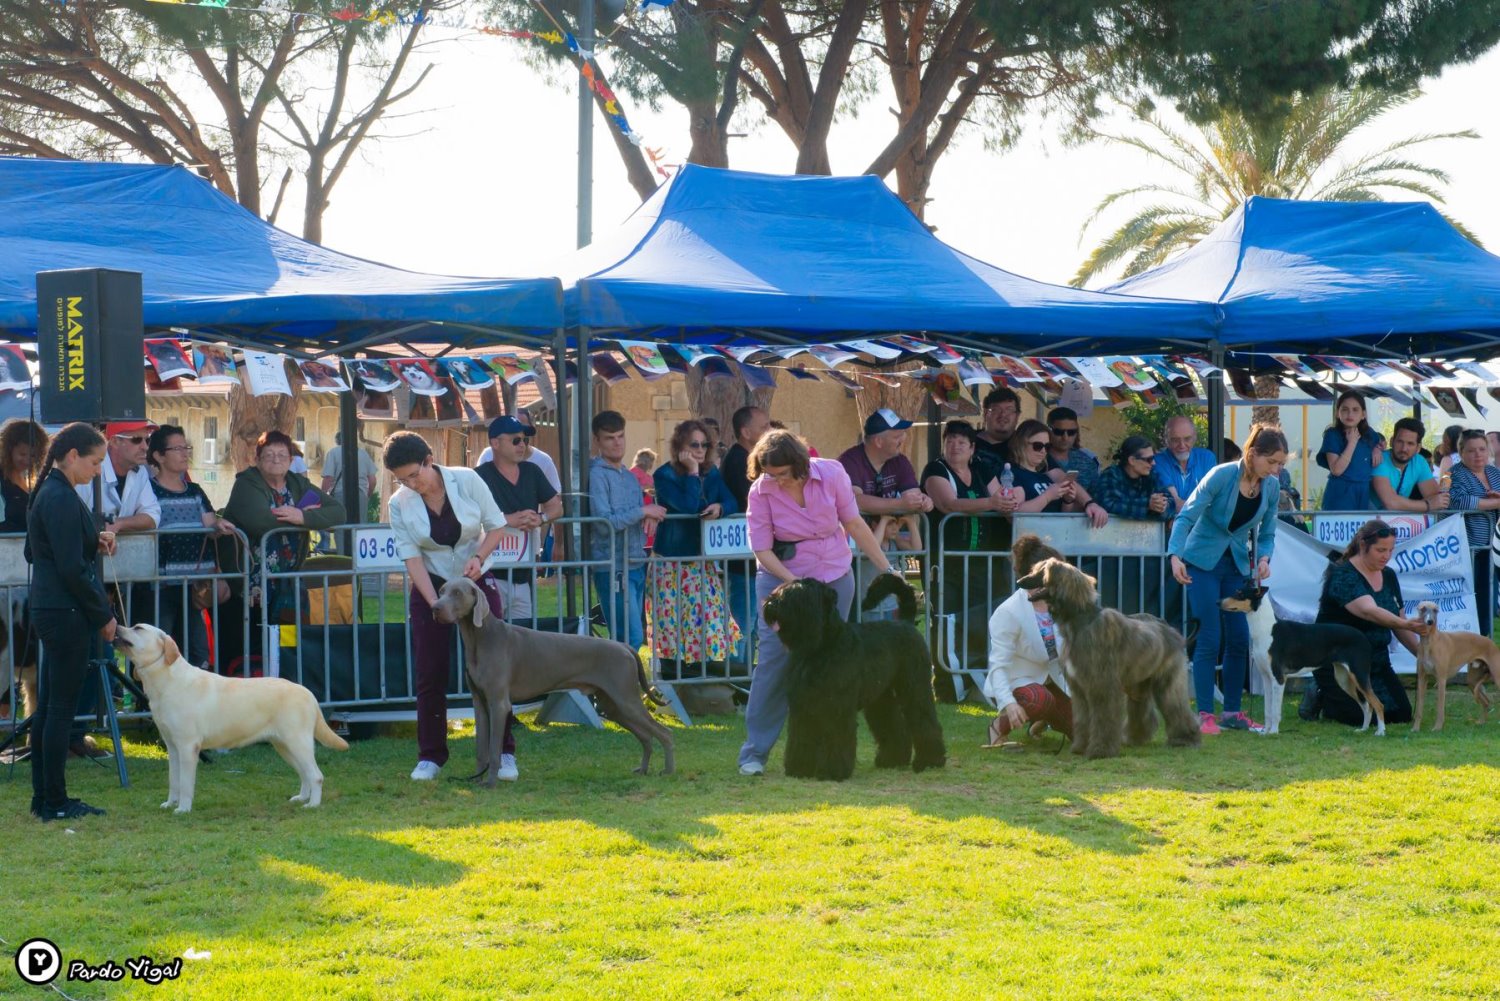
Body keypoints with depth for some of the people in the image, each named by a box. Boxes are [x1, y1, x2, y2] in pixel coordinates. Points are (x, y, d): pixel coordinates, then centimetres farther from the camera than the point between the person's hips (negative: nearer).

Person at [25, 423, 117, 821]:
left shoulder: (50, 493, 14)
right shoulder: (62, 499, -17)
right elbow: (72, 569, -20)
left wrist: (94, 541, 9)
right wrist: (104, 615, -12)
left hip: (50, 611, 10)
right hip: (68, 613, -10)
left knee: (49, 706, 12)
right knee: (62, 706, -4)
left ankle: (44, 797, 17)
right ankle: (55, 802, 0)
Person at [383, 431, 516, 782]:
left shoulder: (467, 480, -12)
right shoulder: (400, 504, -9)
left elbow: (496, 526, -3)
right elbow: (411, 557, -12)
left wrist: (478, 556, -21)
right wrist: (436, 603, -22)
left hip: (477, 582, -1)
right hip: (430, 587, 1)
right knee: (429, 674, -2)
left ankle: (503, 753, 3)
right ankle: (430, 756, 8)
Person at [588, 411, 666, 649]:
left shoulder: (629, 476, 16)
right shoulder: (597, 475, -10)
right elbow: (604, 522, -20)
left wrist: (651, 517, -2)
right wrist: (643, 511, -14)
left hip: (636, 564, 8)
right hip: (613, 567, -8)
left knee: (631, 636, 10)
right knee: (632, 638, -14)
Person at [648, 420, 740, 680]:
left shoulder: (711, 474, 10)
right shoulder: (665, 475, -10)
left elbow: (732, 503, 5)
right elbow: (688, 506, -22)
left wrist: (719, 507, -17)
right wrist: (692, 472, -17)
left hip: (702, 561, 6)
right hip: (672, 563, -6)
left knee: (708, 617, 3)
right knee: (674, 621, -5)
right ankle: (672, 675, 2)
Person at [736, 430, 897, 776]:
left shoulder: (831, 474, -13)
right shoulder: (761, 491, -16)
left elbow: (855, 525, -3)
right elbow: (762, 549, -13)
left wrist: (886, 570, -1)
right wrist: (793, 582, -25)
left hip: (835, 578, 2)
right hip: (782, 577, -2)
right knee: (773, 658, -9)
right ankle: (754, 752, -5)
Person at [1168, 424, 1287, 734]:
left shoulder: (1272, 486, -3)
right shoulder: (1221, 476, -19)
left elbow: (1267, 534, 7)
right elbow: (1186, 517, -21)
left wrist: (1263, 558, -14)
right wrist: (1176, 556, -34)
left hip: (1238, 565, 5)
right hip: (1203, 561, -5)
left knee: (1239, 639, 1)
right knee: (1209, 637, -10)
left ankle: (1232, 712, 11)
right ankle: (1204, 715, -6)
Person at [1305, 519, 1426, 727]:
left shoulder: (1388, 576, 7)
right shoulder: (1343, 576, -19)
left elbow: (1397, 621, 13)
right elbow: (1369, 611, -35)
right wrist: (1407, 625, -49)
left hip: (1376, 661, 8)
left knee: (1402, 714, -4)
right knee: (1365, 717, -24)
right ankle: (1322, 699, 8)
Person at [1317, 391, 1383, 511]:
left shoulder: (1369, 434, 9)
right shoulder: (1333, 435, -7)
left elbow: (1380, 443, 33)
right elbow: (1336, 470, -17)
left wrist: (1378, 449, 9)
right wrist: (1352, 442, -16)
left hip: (1364, 494, 5)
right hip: (1340, 495, -5)